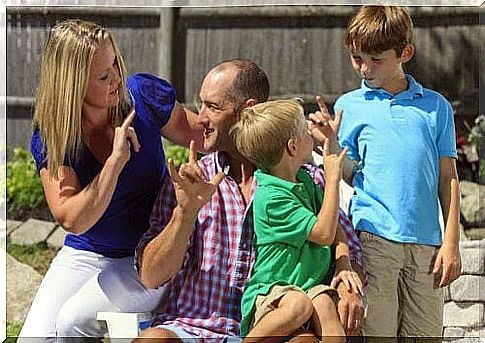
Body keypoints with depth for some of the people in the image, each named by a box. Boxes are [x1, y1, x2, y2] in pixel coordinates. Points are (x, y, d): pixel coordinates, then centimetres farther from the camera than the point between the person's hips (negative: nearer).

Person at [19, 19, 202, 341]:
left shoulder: (143, 96, -12)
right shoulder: (50, 138, -12)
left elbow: (205, 137, 2)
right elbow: (72, 220, -22)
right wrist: (116, 160, -31)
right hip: (84, 255, 2)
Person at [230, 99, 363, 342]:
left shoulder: (305, 181, 15)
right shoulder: (271, 197, -14)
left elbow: (335, 226, 18)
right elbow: (324, 233, -17)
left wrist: (343, 263, -2)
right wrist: (332, 179, -11)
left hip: (313, 284, 7)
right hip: (268, 292, -7)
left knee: (323, 303, -28)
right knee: (298, 304, -38)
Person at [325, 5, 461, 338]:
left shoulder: (436, 106, 11)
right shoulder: (349, 105, 9)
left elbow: (448, 178, 10)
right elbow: (351, 173, 7)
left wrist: (451, 243, 4)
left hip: (426, 244, 1)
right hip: (373, 236, -1)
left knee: (426, 334, 2)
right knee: (376, 334, -6)